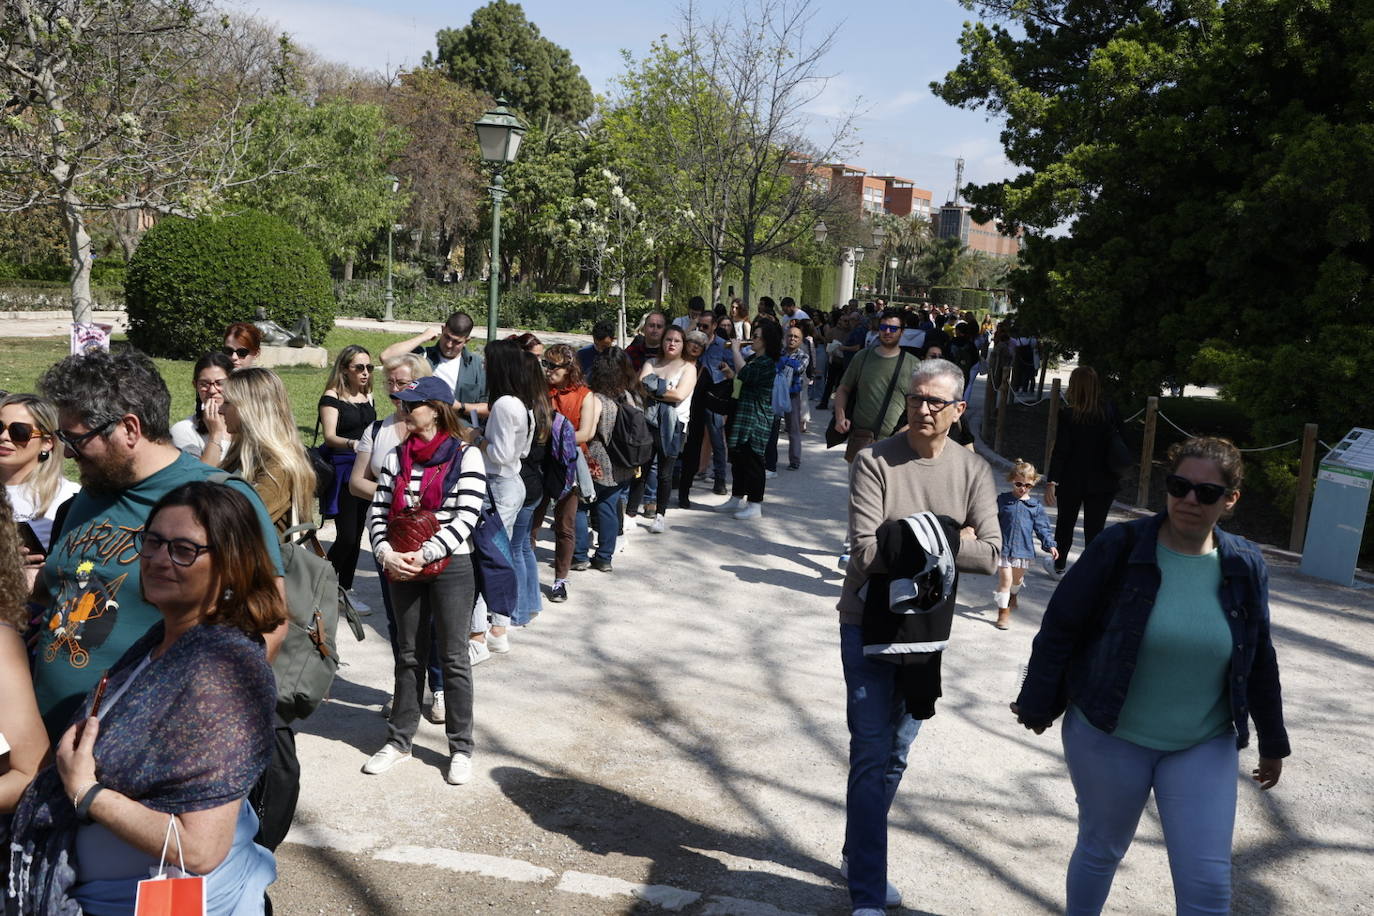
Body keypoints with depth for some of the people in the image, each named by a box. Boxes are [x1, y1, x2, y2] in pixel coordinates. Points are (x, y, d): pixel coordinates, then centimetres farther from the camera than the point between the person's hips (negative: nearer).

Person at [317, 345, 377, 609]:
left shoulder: (368, 396, 11)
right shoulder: (332, 397, -8)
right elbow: (329, 436, -20)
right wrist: (351, 444, -39)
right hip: (342, 471, -6)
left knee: (356, 535, 8)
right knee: (346, 536, -10)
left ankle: (346, 588, 20)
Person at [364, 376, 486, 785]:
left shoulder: (466, 456, -8)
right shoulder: (396, 458, 7)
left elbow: (466, 517, -14)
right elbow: (378, 511, 4)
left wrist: (424, 555, -19)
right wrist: (386, 553, -13)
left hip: (450, 567, -4)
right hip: (402, 568, 4)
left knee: (453, 658, 4)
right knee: (408, 656, 14)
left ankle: (461, 747, 16)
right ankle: (398, 740, 26)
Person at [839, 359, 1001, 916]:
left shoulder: (973, 471, -3)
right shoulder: (874, 463, -14)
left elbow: (989, 556, -12)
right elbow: (867, 551, -23)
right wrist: (948, 540, -18)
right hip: (869, 625, -4)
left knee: (895, 756, 16)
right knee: (871, 756, -2)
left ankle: (858, 856, 37)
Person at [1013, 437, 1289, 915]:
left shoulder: (1246, 567, -3)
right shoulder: (1119, 548, -14)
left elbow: (1259, 660, 8)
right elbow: (1060, 628, -8)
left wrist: (1272, 743, 15)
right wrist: (1038, 706, -5)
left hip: (1206, 748, 2)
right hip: (1109, 737, -2)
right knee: (1101, 850, 16)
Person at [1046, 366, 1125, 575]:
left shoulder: (1069, 416, -16)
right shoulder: (1111, 411, -6)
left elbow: (1060, 452, -16)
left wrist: (1052, 482, -14)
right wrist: (1116, 476, 14)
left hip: (1072, 482, -2)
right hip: (1103, 482, 2)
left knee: (1065, 523, 18)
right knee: (1095, 528, 8)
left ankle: (1059, 565, 32)